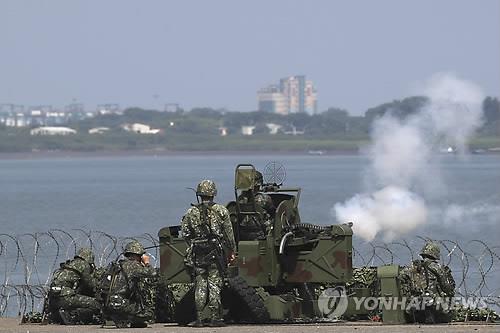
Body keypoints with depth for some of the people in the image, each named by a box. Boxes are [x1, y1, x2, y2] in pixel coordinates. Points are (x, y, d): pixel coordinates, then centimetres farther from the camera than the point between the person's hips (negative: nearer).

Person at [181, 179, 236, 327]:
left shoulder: (191, 212, 2)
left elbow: (185, 233, 2)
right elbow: (229, 233, -1)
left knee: (200, 286, 7)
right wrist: (231, 251, 7)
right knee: (214, 285, 2)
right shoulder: (221, 211, -2)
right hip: (216, 254, -1)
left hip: (198, 254, 1)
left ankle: (200, 318, 4)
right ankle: (214, 318, 1)